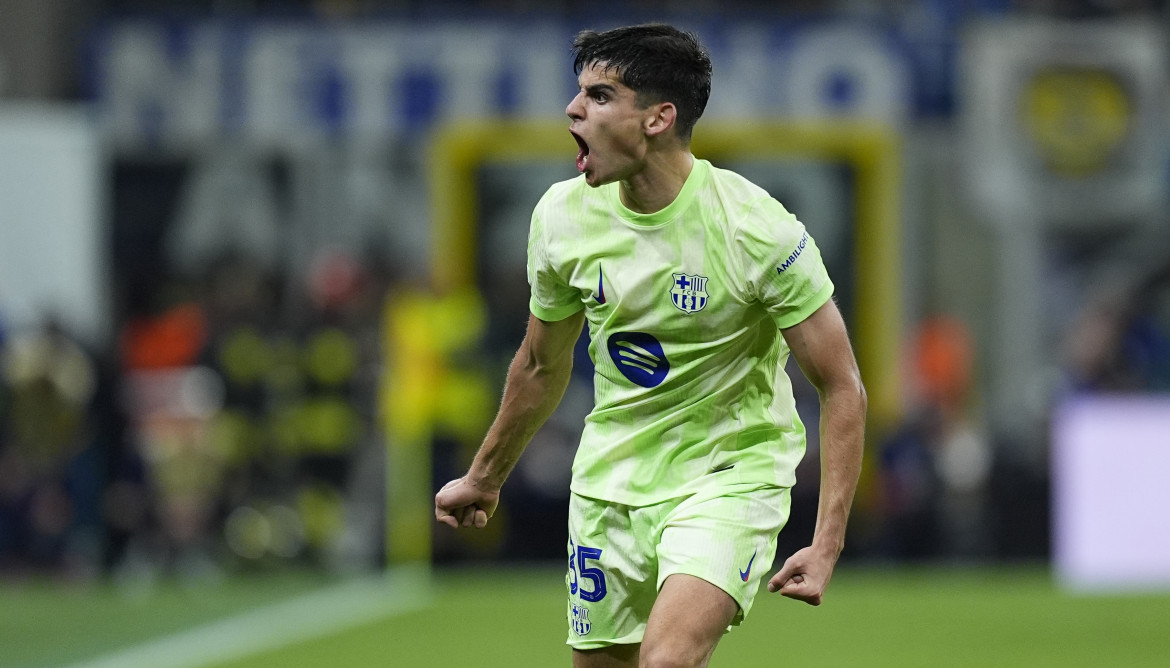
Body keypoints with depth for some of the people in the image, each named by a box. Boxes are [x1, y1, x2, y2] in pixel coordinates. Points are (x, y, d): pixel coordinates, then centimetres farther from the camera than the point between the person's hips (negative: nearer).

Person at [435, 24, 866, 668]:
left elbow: (841, 387, -14)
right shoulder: (562, 216, -5)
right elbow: (542, 365, 14)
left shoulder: (758, 229, -20)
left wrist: (826, 545, -22)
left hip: (728, 473, -5)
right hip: (610, 476, 5)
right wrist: (483, 479, 24)